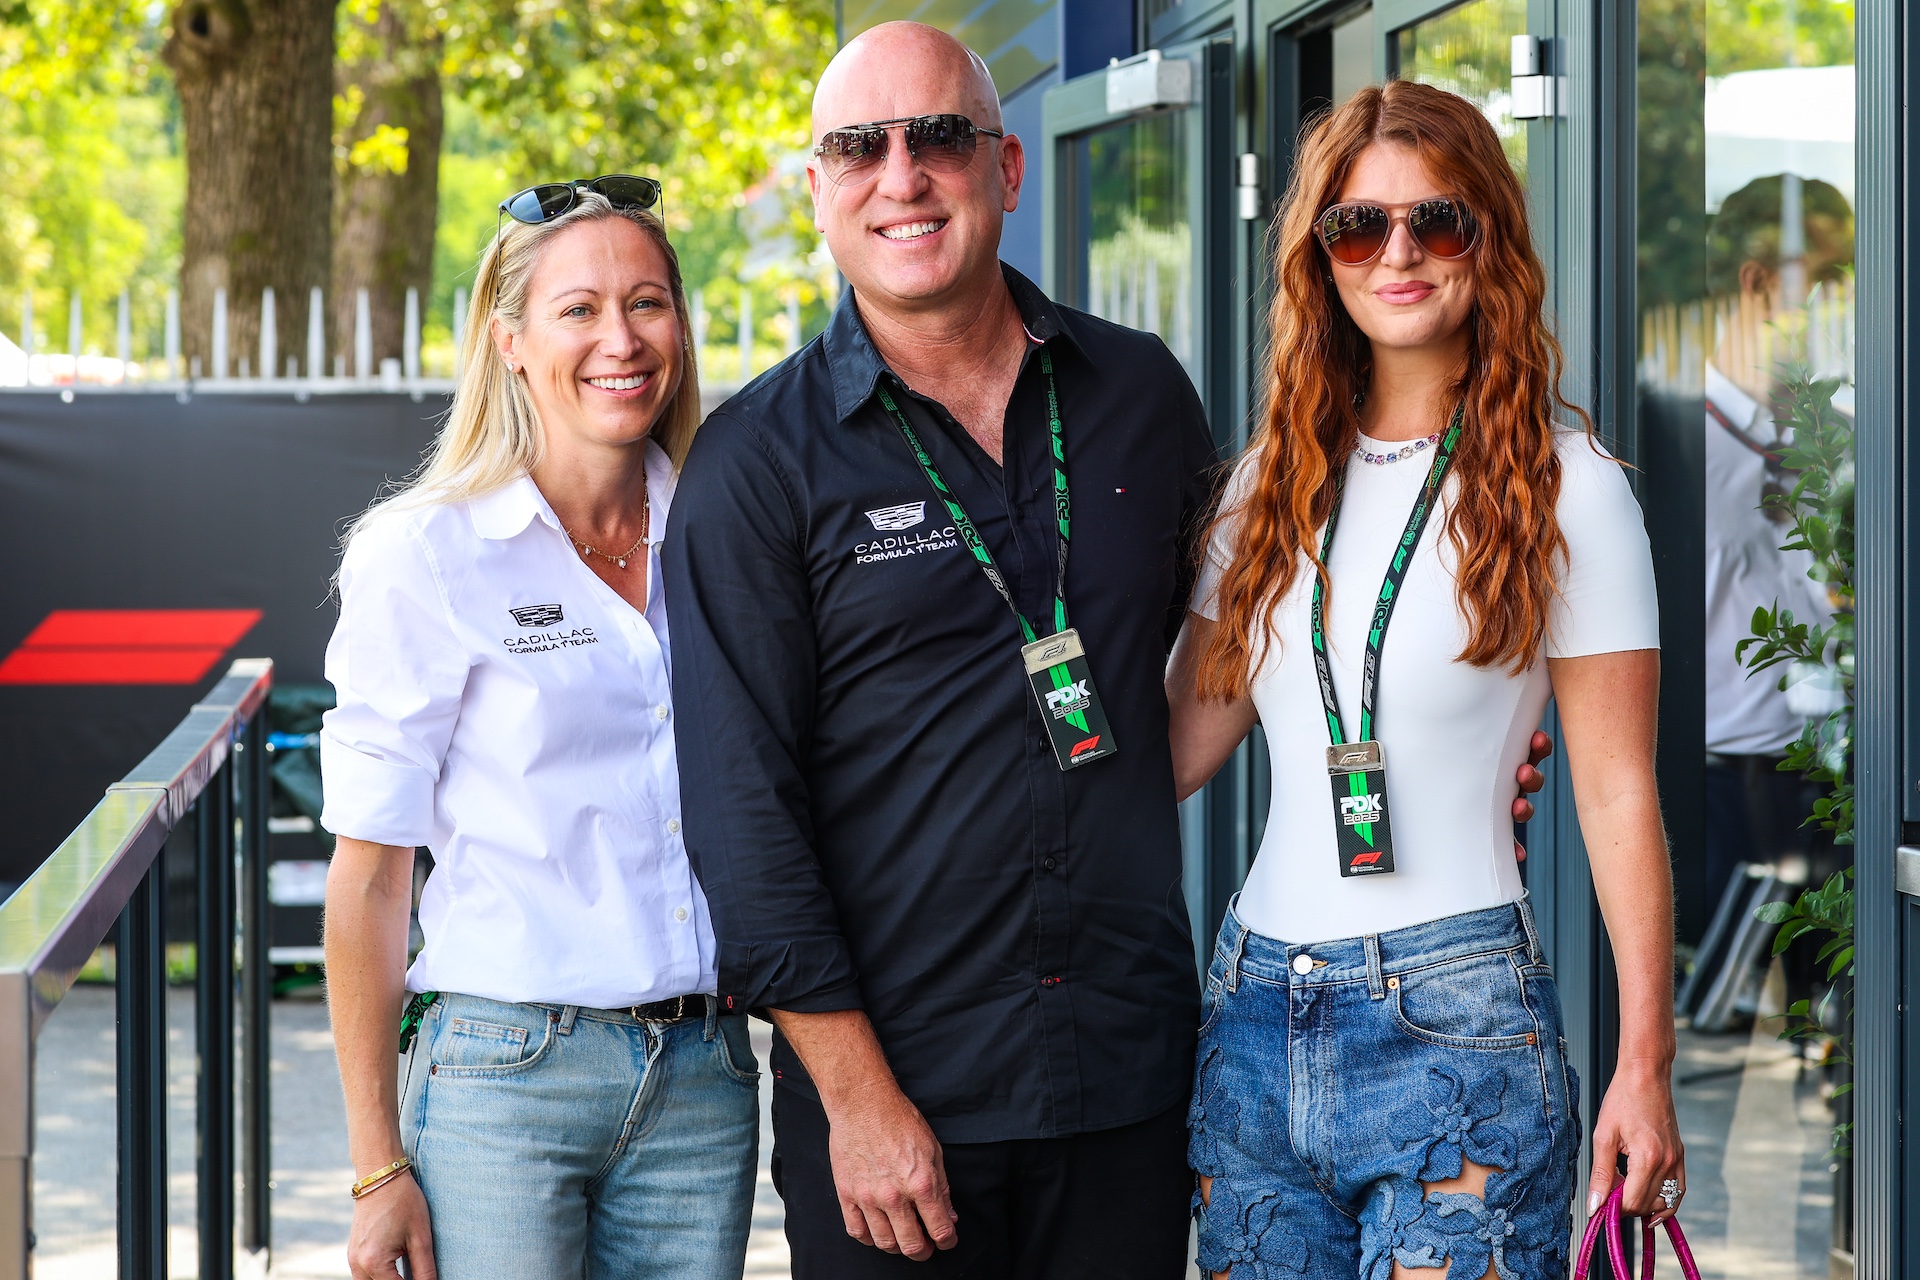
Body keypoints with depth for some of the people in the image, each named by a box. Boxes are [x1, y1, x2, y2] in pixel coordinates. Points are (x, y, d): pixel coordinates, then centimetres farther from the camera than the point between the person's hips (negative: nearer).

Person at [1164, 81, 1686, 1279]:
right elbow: (1184, 738, 15)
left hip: (1456, 1026, -5)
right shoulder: (1273, 483, 12)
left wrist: (1645, 1064, -8)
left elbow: (1619, 796, -4)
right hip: (1255, 1017, 5)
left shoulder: (1564, 485, -3)